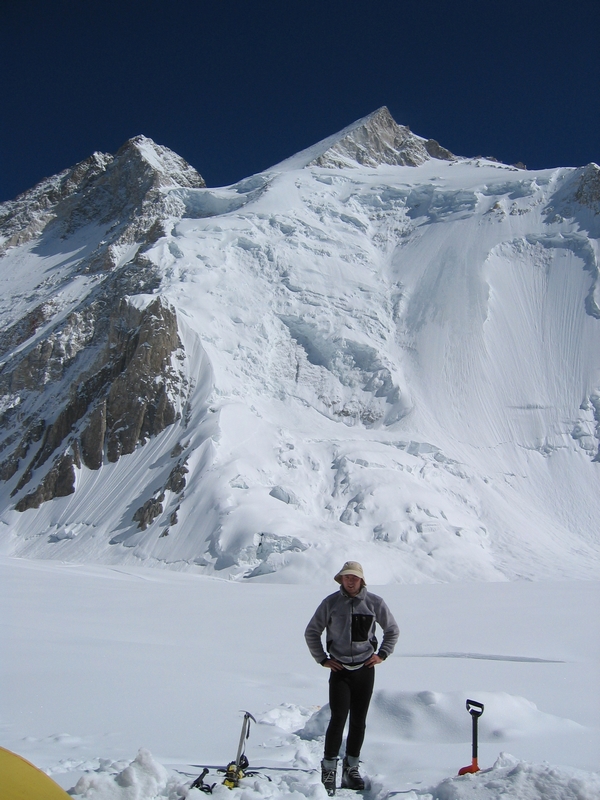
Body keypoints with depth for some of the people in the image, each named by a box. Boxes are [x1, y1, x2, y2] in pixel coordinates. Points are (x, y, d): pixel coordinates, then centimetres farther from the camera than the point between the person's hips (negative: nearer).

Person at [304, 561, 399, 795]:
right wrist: (322, 659, 2)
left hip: (365, 669, 2)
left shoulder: (374, 603, -2)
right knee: (338, 719, -9)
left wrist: (382, 655, 4)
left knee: (359, 721, 8)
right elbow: (311, 632, 7)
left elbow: (392, 630, 13)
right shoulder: (331, 603, -4)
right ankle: (328, 768, 3)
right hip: (340, 669, -2)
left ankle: (351, 768, 21)